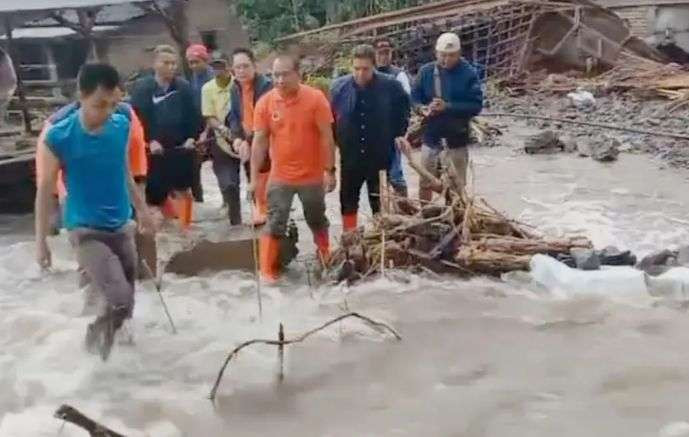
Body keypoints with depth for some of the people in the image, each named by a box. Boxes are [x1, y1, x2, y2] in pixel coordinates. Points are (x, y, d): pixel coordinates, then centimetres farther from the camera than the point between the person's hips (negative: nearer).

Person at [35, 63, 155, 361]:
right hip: (86, 231, -5)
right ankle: (97, 335, 14)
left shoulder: (122, 126, -5)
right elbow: (45, 190, -8)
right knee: (120, 300, -17)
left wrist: (141, 209, 19)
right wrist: (41, 241, -4)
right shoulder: (59, 137, -18)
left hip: (122, 227, 5)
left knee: (126, 303, 14)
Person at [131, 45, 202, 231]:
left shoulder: (184, 87, 3)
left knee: (182, 189, 1)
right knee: (155, 192, 6)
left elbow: (193, 115, 5)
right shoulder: (141, 87, -3)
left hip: (181, 147, 1)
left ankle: (185, 226, 12)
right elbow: (137, 117, -7)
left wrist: (192, 137, -7)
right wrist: (150, 140, -15)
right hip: (155, 149, 0)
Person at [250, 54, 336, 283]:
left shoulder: (316, 98, -12)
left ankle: (326, 258, 39)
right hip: (279, 177, 1)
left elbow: (326, 137, -8)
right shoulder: (265, 102, -7)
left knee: (317, 221, 18)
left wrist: (330, 170, -10)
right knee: (275, 224, 2)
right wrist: (254, 177, -6)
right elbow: (259, 140, -4)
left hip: (312, 175, 0)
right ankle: (267, 270, 10)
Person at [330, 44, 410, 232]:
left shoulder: (391, 86, -11)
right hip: (350, 157, 2)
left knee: (380, 204, 11)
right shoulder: (339, 87, -9)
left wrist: (399, 136, 2)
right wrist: (338, 143, 2)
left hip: (380, 157, -1)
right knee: (348, 202, 14)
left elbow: (403, 112, 6)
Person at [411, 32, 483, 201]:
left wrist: (448, 107, -22)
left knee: (457, 186, 7)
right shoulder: (426, 71, -1)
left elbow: (476, 105, -12)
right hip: (431, 136, 2)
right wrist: (426, 108, -17)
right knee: (425, 183, 12)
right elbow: (415, 98, 4)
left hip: (457, 138, -2)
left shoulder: (468, 73, -8)